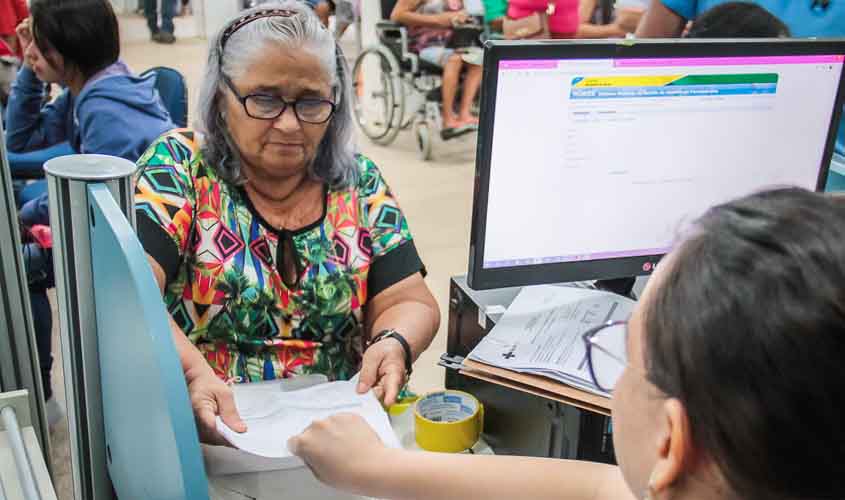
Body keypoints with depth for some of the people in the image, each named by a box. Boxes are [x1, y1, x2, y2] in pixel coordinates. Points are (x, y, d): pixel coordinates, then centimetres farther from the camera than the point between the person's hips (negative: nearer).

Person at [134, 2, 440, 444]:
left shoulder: (359, 183, 4)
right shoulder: (179, 164, -4)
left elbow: (410, 303, 3)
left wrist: (393, 343, -19)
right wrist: (192, 370, -34)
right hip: (204, 431, -3)